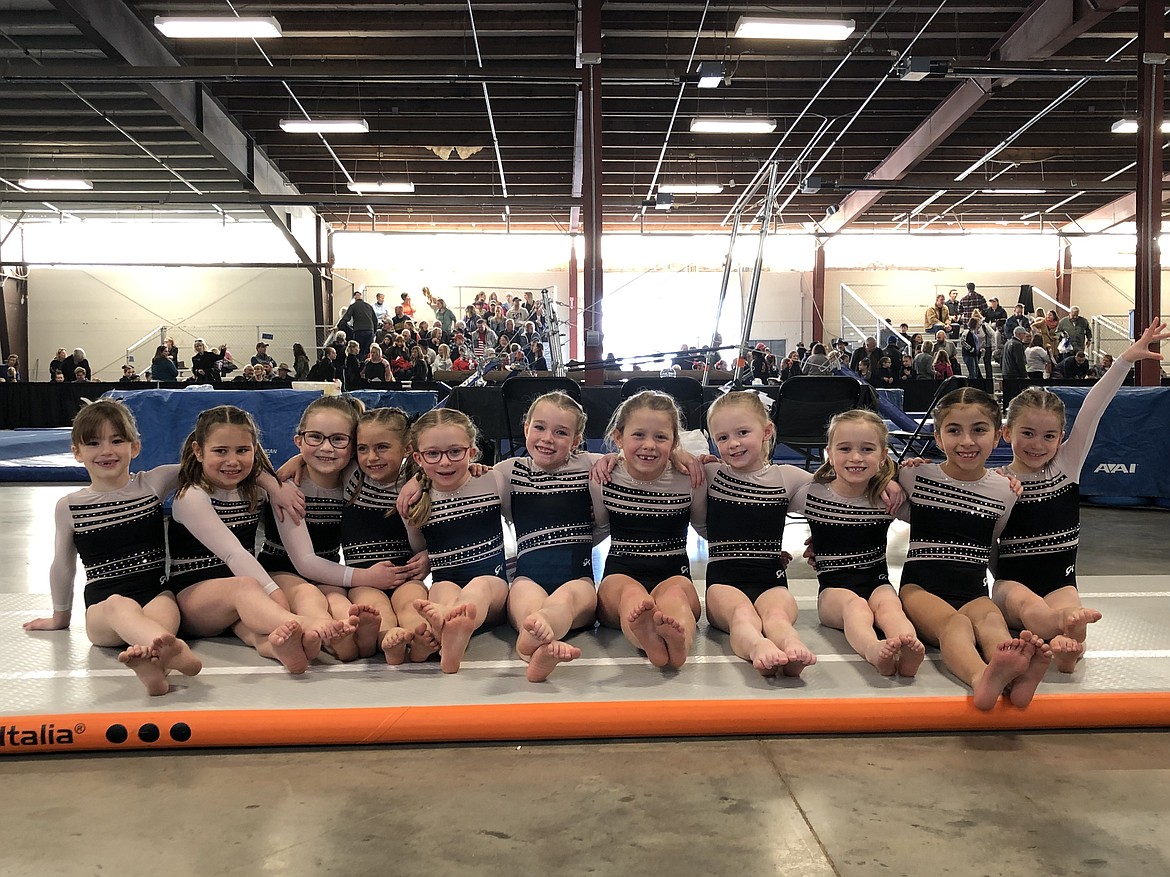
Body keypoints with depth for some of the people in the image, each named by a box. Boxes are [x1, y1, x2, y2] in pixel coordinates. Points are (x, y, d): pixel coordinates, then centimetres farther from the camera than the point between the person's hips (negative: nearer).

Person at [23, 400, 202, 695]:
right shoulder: (69, 507, 8)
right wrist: (60, 616, 31)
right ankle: (174, 649, -66)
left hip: (157, 594, 1)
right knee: (119, 605, -37)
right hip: (103, 608, -1)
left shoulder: (153, 483, 7)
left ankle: (150, 659, -66)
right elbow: (63, 564, 20)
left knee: (165, 609, -35)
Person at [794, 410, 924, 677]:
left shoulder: (889, 498, 3)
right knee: (854, 604, -35)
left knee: (888, 603, -32)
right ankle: (874, 650, -65)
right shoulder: (812, 495, 1)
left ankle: (909, 647, -62)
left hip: (878, 582, 2)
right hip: (834, 588, -2)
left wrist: (894, 483, 5)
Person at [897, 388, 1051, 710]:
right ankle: (983, 678, -69)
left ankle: (1018, 676, -67)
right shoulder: (916, 476, 1)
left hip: (974, 592, 3)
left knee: (991, 619, -34)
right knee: (955, 623, -36)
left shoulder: (1005, 490, 8)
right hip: (921, 587, -2)